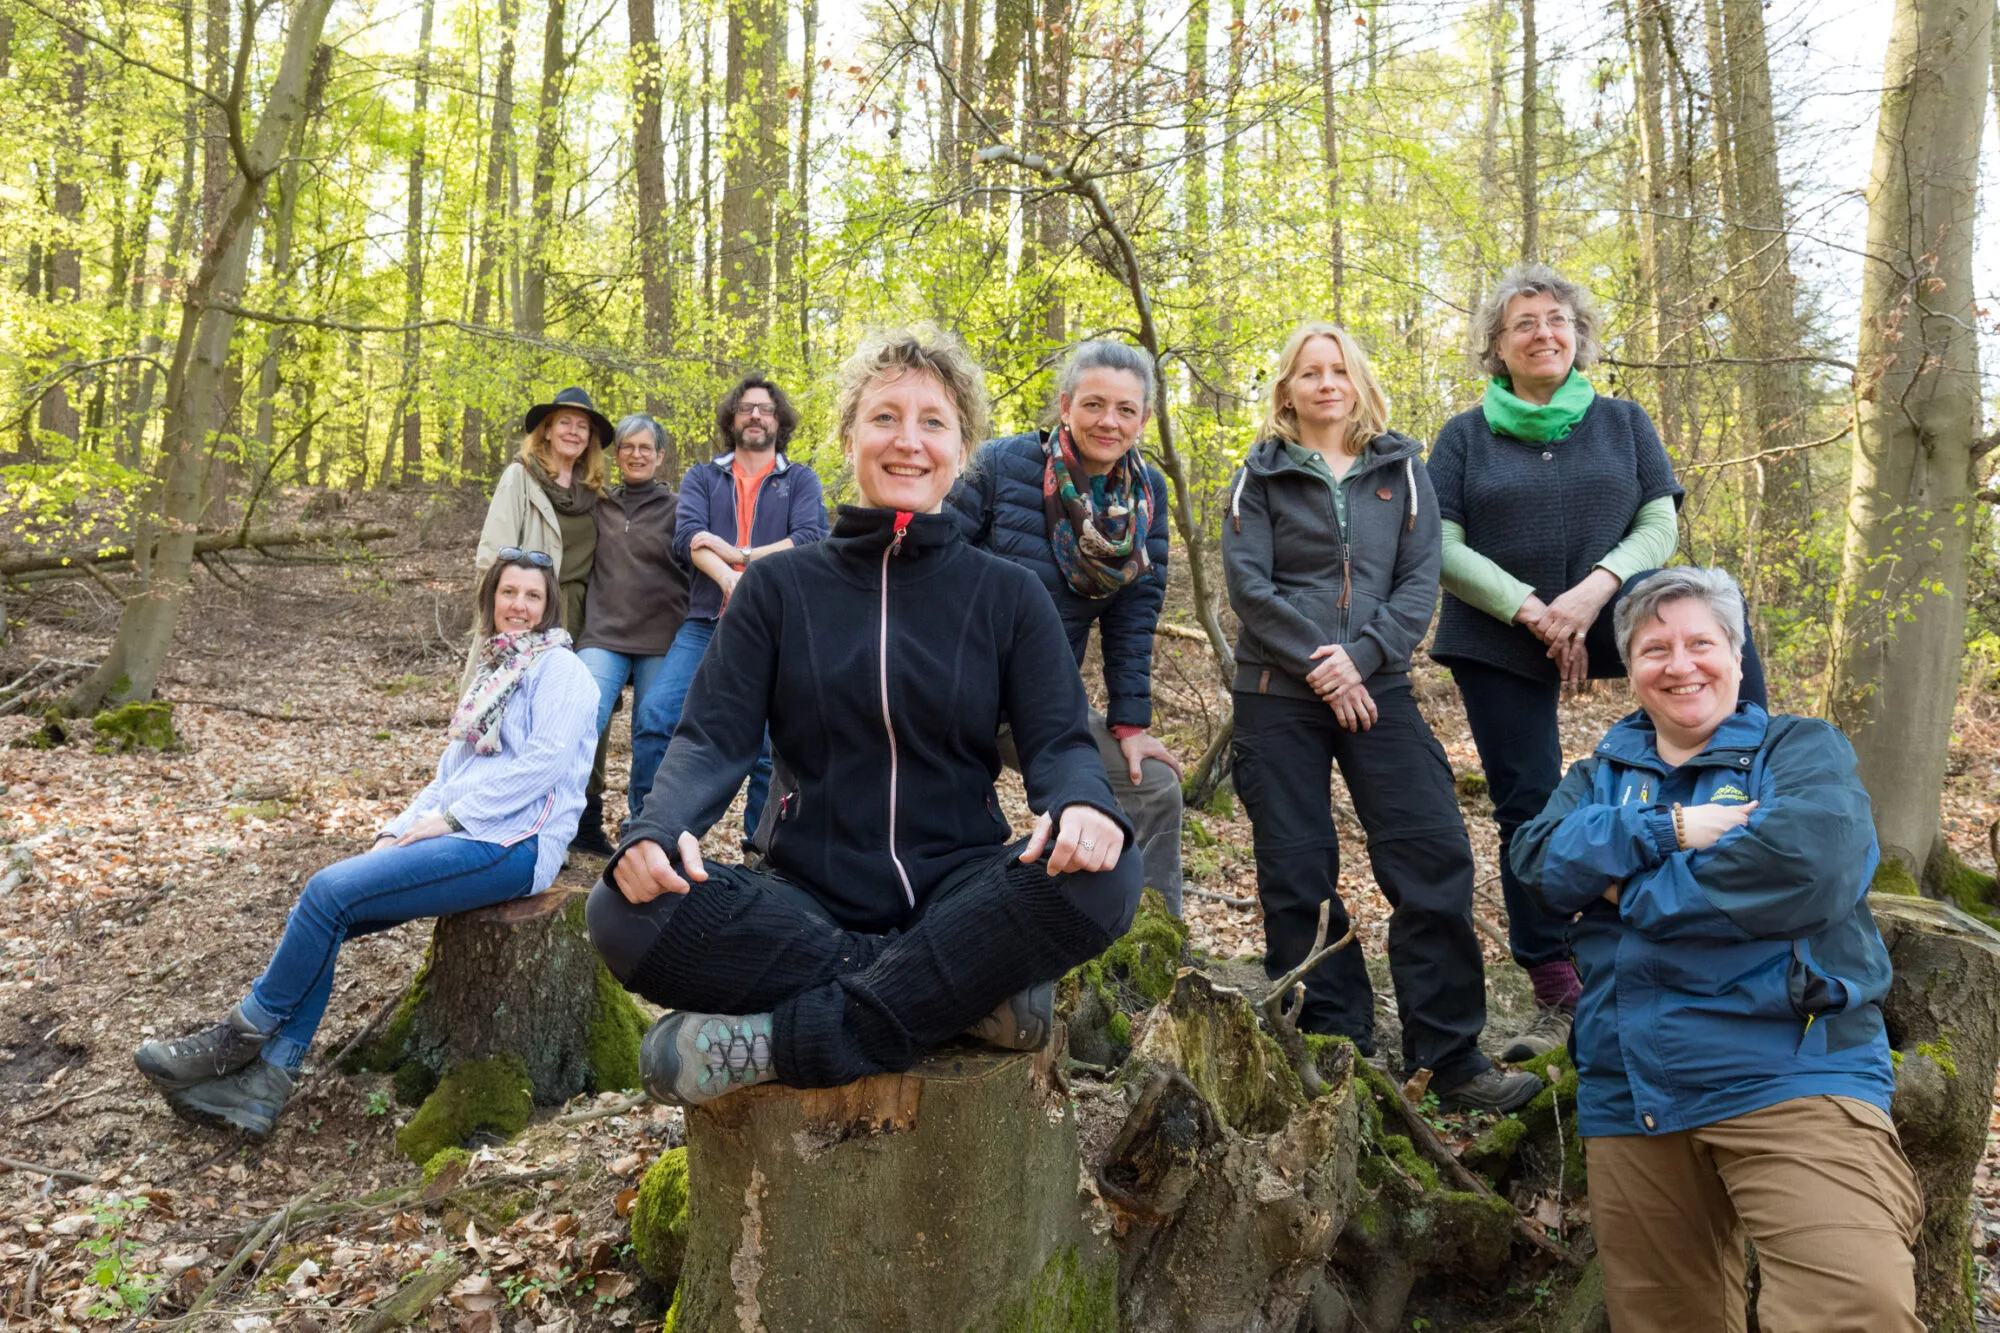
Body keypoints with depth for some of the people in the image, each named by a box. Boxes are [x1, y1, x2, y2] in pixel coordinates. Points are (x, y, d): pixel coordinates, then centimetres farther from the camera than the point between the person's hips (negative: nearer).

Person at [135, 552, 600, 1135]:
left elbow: (544, 761, -16)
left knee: (331, 890, -18)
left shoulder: (559, 668, -2)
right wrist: (397, 831, 7)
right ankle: (265, 1081, -10)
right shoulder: (494, 673, 24)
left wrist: (449, 818, -15)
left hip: (512, 843, -8)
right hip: (461, 835, 8)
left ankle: (245, 1034, -1)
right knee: (326, 909, -10)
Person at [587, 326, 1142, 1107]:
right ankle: (966, 992, -23)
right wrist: (657, 830, -23)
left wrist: (1084, 806, -27)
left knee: (1103, 876, -31)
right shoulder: (779, 587, 8)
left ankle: (781, 1037, -28)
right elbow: (715, 736, 0)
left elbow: (1059, 740, -1)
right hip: (811, 902, 0)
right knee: (627, 913, -28)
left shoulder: (1007, 595, 8)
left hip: (956, 888, 0)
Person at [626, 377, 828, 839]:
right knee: (655, 713, -14)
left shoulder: (800, 480, 13)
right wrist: (729, 578, -21)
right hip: (707, 622, 1)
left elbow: (811, 538, -5)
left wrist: (737, 554, -9)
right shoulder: (702, 478, 15)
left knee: (768, 744, -1)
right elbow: (687, 536, -3)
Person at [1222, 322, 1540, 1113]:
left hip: (1378, 691, 1)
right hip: (1278, 696, -1)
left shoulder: (1401, 469, 11)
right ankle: (1334, 1050, 12)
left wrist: (1361, 657, -12)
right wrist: (1316, 662, -13)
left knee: (1436, 860, -7)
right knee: (1297, 877, 0)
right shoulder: (1260, 475, 7)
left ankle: (1449, 1056, 2)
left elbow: (1420, 580, 2)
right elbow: (1248, 582, -4)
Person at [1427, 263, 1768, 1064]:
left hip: (1605, 621, 0)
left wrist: (1595, 589, -18)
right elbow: (1441, 548, -3)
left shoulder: (1622, 422, 11)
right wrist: (1531, 611, -15)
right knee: (1527, 810, -1)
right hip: (1497, 641, 0)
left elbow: (1660, 525, 2)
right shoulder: (1465, 437, 7)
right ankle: (1557, 999, 8)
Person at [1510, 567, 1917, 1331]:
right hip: (1628, 1100, 4)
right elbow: (1538, 861, 0)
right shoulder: (1602, 774, 18)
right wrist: (1667, 830, -14)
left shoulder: (1801, 750, 7)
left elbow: (1811, 863, -14)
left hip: (1790, 1076, -4)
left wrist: (1632, 890, -5)